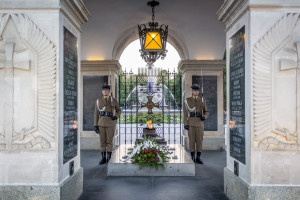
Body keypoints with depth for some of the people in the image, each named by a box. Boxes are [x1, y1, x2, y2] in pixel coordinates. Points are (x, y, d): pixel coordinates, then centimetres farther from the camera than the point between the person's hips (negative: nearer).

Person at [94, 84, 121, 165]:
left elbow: (119, 110, 11)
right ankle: (103, 158, 15)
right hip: (101, 124, 2)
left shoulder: (114, 100, 1)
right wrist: (95, 126, -1)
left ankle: (108, 158, 11)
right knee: (102, 141, 5)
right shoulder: (98, 101, 5)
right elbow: (96, 114, 5)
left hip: (110, 124, -2)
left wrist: (116, 116, -12)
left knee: (109, 141, 0)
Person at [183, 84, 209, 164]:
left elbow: (206, 112, 11)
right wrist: (185, 124, -10)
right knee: (192, 140, 0)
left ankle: (198, 158, 11)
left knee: (199, 140, 1)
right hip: (191, 123, -1)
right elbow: (185, 113, -1)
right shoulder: (187, 100, 2)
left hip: (200, 123, 2)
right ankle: (192, 158, 10)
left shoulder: (202, 100, 7)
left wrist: (204, 117, -13)